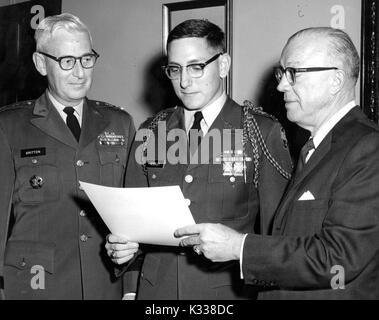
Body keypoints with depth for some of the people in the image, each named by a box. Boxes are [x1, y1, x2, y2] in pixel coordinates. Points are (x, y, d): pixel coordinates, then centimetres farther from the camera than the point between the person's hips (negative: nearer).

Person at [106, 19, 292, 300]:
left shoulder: (262, 133, -7)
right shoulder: (150, 133, 4)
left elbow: (277, 230, -6)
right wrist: (125, 246, -8)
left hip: (228, 289, -3)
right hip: (155, 288, 3)